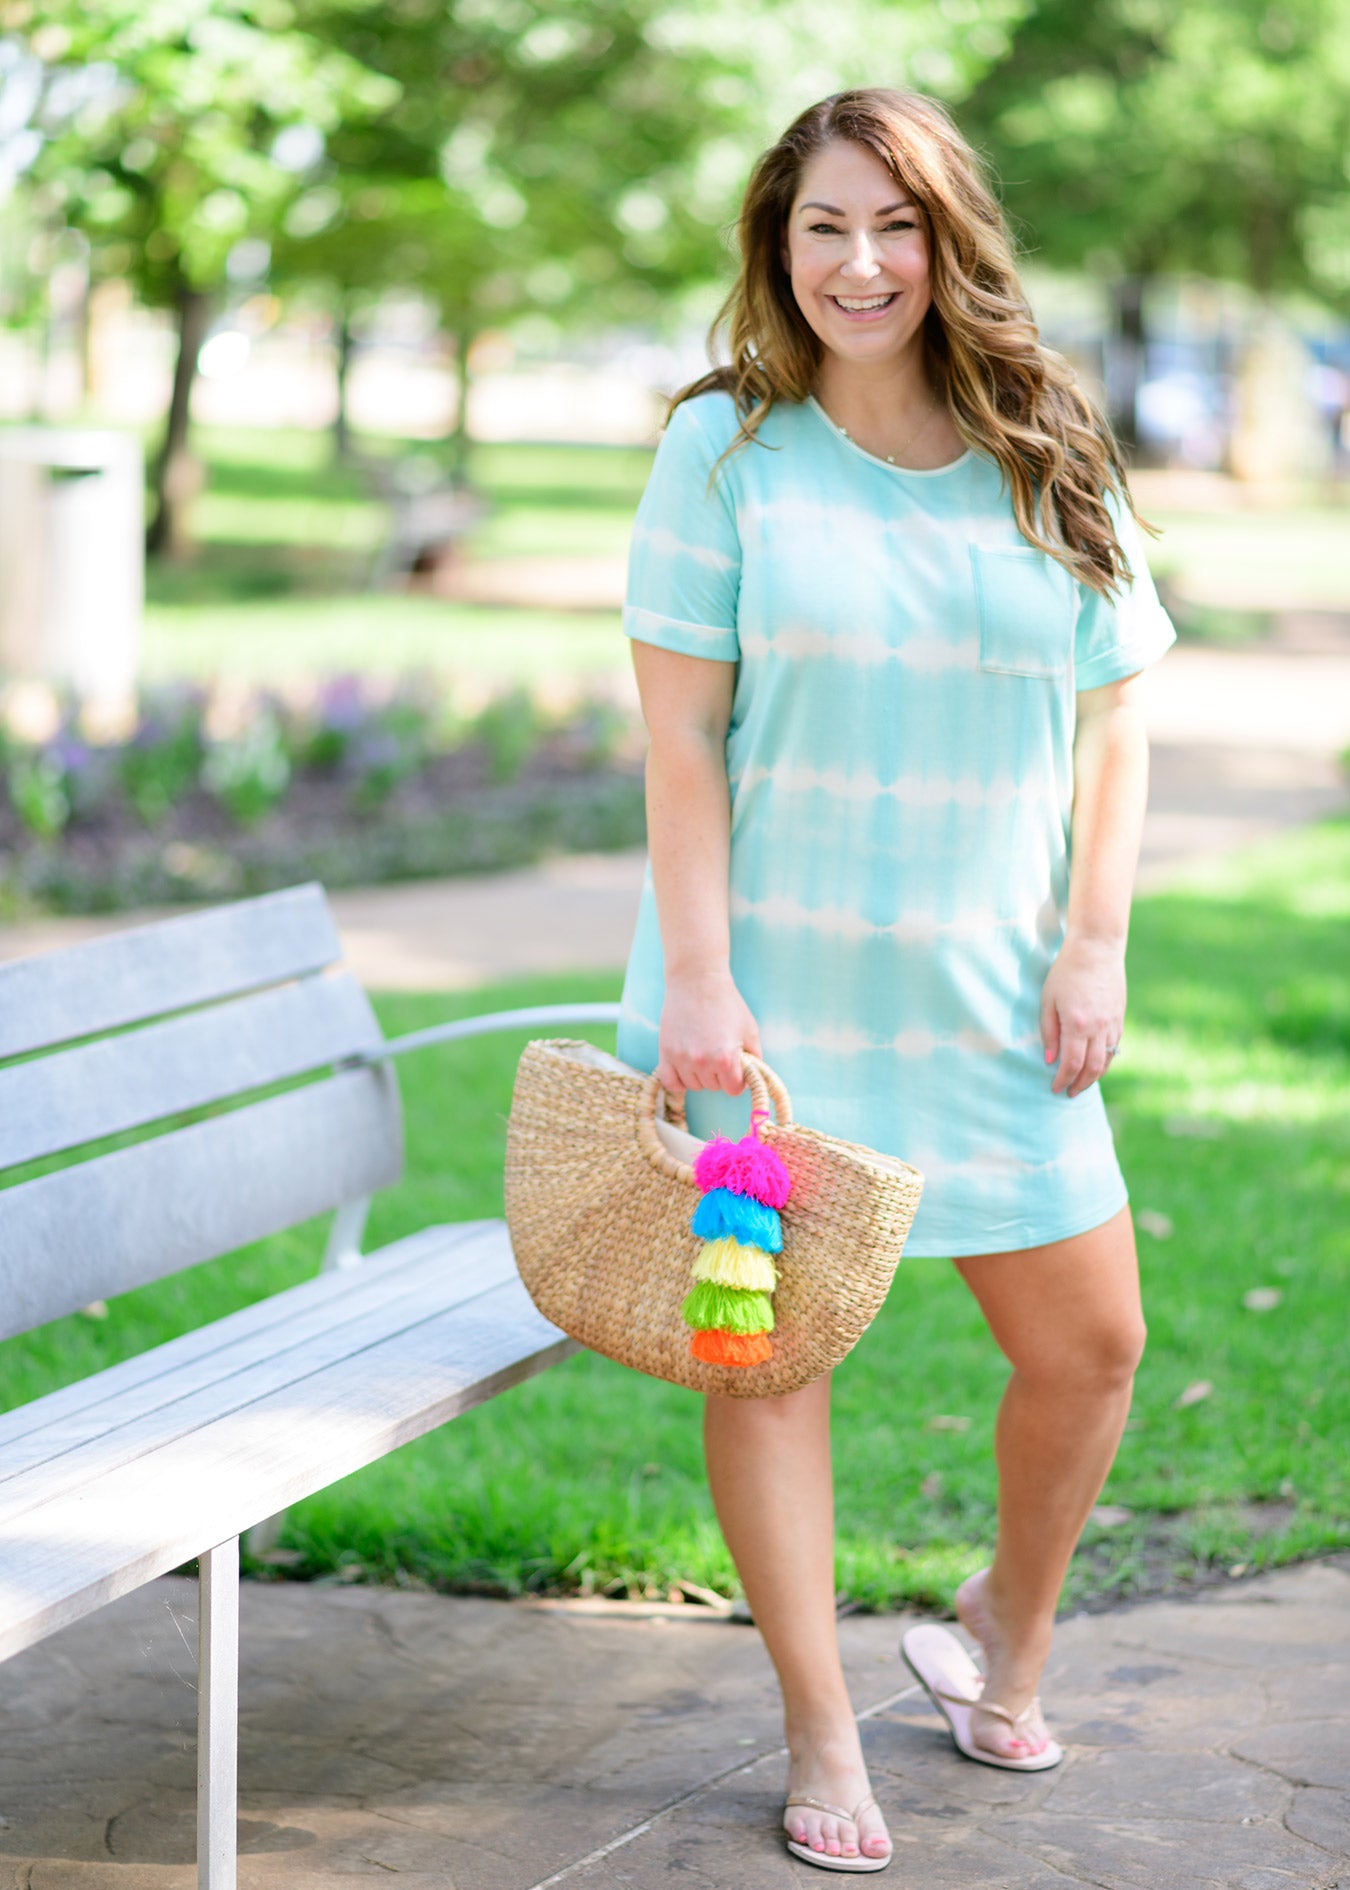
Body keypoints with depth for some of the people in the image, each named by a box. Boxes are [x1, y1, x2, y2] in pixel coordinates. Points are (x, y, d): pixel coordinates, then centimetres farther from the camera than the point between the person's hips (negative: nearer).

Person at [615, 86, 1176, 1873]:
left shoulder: (1051, 463, 3)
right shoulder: (726, 448, -4)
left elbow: (1117, 725, 7)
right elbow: (680, 732, -6)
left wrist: (1096, 943, -3)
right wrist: (695, 972, -12)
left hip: (985, 993, 3)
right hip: (771, 980, -2)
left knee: (1090, 1341, 7)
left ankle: (1008, 1624, 35)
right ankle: (823, 1741, 16)